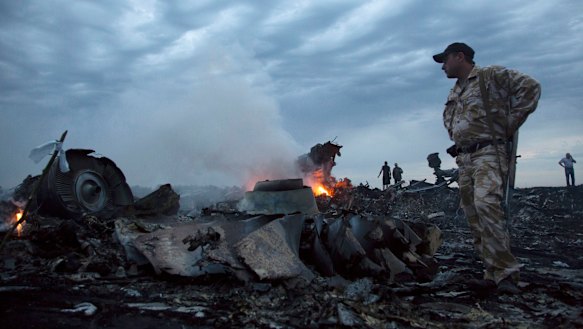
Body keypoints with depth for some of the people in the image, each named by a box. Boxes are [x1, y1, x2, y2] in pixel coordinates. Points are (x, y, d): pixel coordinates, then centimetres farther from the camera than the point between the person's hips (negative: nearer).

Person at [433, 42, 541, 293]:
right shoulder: (454, 93, 21)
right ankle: (493, 275, 10)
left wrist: (510, 125, -10)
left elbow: (530, 88, -10)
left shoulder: (492, 75, -1)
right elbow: (448, 120, 37)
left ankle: (505, 272, -20)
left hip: (489, 153, -8)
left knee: (485, 203, -27)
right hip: (464, 159, 8)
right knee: (474, 219, 4)